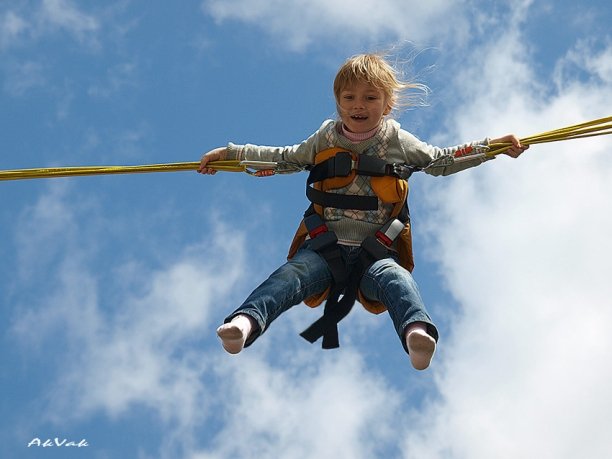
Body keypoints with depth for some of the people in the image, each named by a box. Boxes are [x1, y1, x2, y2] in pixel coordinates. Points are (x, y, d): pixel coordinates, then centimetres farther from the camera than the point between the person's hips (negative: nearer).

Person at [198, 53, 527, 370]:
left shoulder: (398, 141, 13)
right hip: (325, 245, 1)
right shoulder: (325, 138, 16)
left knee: (392, 276, -36)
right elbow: (285, 158, 30)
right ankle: (247, 321, -56)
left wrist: (491, 146, 17)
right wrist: (231, 153, 29)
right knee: (294, 273, -32)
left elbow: (440, 161, 24)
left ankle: (415, 330, -64)